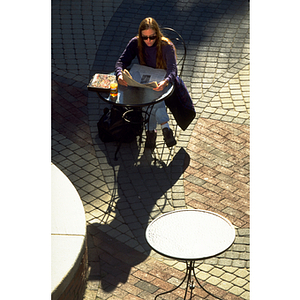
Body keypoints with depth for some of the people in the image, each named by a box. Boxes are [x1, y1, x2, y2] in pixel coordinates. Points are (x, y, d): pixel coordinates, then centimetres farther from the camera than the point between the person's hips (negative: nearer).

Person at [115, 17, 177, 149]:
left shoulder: (167, 46, -15)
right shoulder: (135, 43, -7)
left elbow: (172, 70, -26)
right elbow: (121, 61, -11)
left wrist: (165, 82, -50)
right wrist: (120, 75, -35)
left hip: (161, 84, -2)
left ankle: (151, 129, -29)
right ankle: (165, 126, -28)